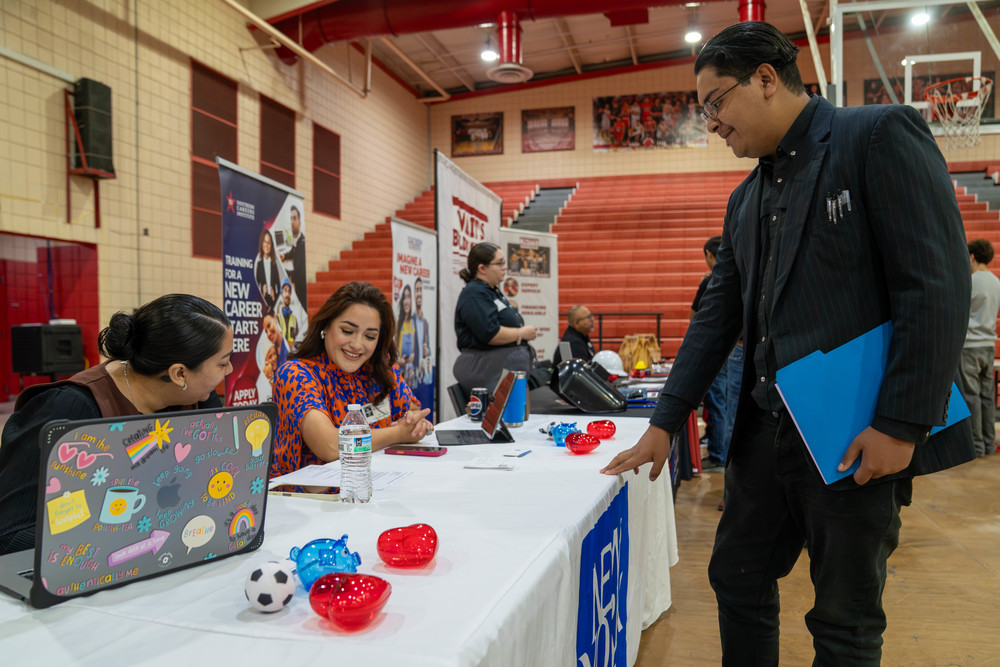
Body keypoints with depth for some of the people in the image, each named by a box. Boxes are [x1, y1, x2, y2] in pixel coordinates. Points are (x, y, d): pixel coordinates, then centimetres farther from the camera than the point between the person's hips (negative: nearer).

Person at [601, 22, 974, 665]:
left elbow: (939, 286, -14)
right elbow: (718, 318, 13)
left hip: (856, 440, -6)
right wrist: (664, 424, 8)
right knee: (737, 581, 15)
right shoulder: (746, 200, 14)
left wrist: (901, 425, -18)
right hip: (765, 431, 7)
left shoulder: (881, 135, -7)